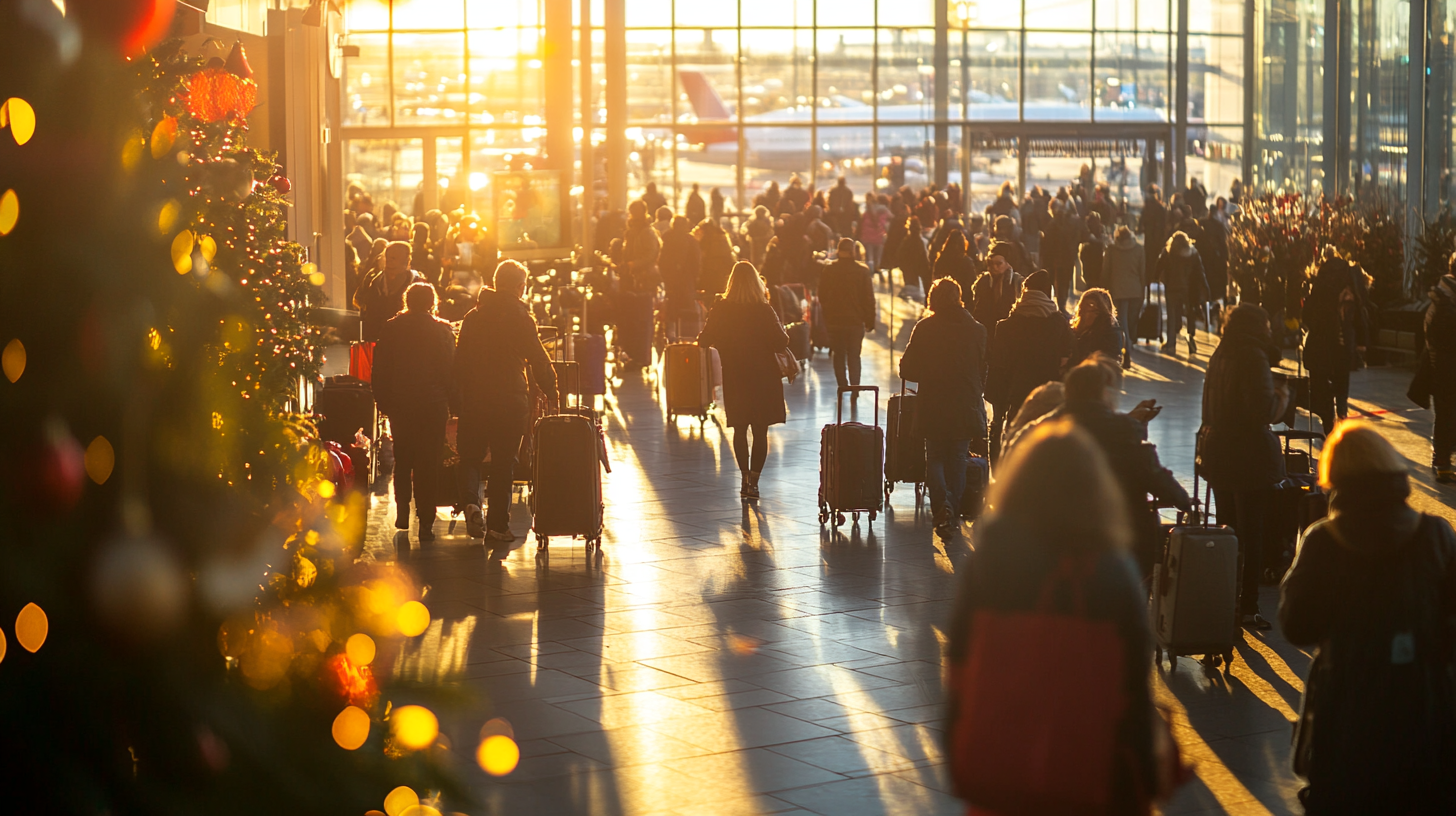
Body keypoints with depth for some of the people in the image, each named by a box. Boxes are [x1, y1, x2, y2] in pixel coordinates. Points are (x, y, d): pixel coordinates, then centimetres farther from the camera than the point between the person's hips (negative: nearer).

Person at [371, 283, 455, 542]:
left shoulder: (391, 328, 0)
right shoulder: (442, 330, -5)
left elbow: (380, 370, 2)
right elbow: (451, 368, -4)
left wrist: (383, 401, 9)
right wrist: (451, 403, 3)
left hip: (399, 405, 2)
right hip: (433, 405, -2)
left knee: (402, 460, 19)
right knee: (429, 463, 1)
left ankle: (402, 513, 19)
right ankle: (426, 523, -2)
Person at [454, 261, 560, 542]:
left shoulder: (472, 317, 7)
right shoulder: (520, 317, -7)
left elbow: (459, 359, 10)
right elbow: (538, 359, -7)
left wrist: (463, 391, 17)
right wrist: (551, 392, 3)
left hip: (474, 397, 3)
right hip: (510, 398, -3)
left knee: (471, 455, 14)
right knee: (503, 460, 4)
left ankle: (471, 499, -12)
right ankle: (498, 524, 6)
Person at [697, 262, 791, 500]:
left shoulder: (720, 310, -7)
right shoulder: (764, 311, -13)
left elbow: (704, 340, -1)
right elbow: (781, 342, -12)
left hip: (734, 377, 2)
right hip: (763, 376, -2)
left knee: (740, 430, 14)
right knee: (760, 431, 4)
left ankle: (745, 478, 14)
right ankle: (753, 480, -1)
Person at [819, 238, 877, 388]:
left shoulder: (828, 270, -4)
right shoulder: (862, 271, -7)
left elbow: (822, 297, 4)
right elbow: (869, 299, -4)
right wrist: (870, 321, 4)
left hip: (834, 320, 1)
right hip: (856, 320, -1)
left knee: (838, 355, 12)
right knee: (854, 356, 6)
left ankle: (842, 385, 11)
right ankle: (855, 385, -3)